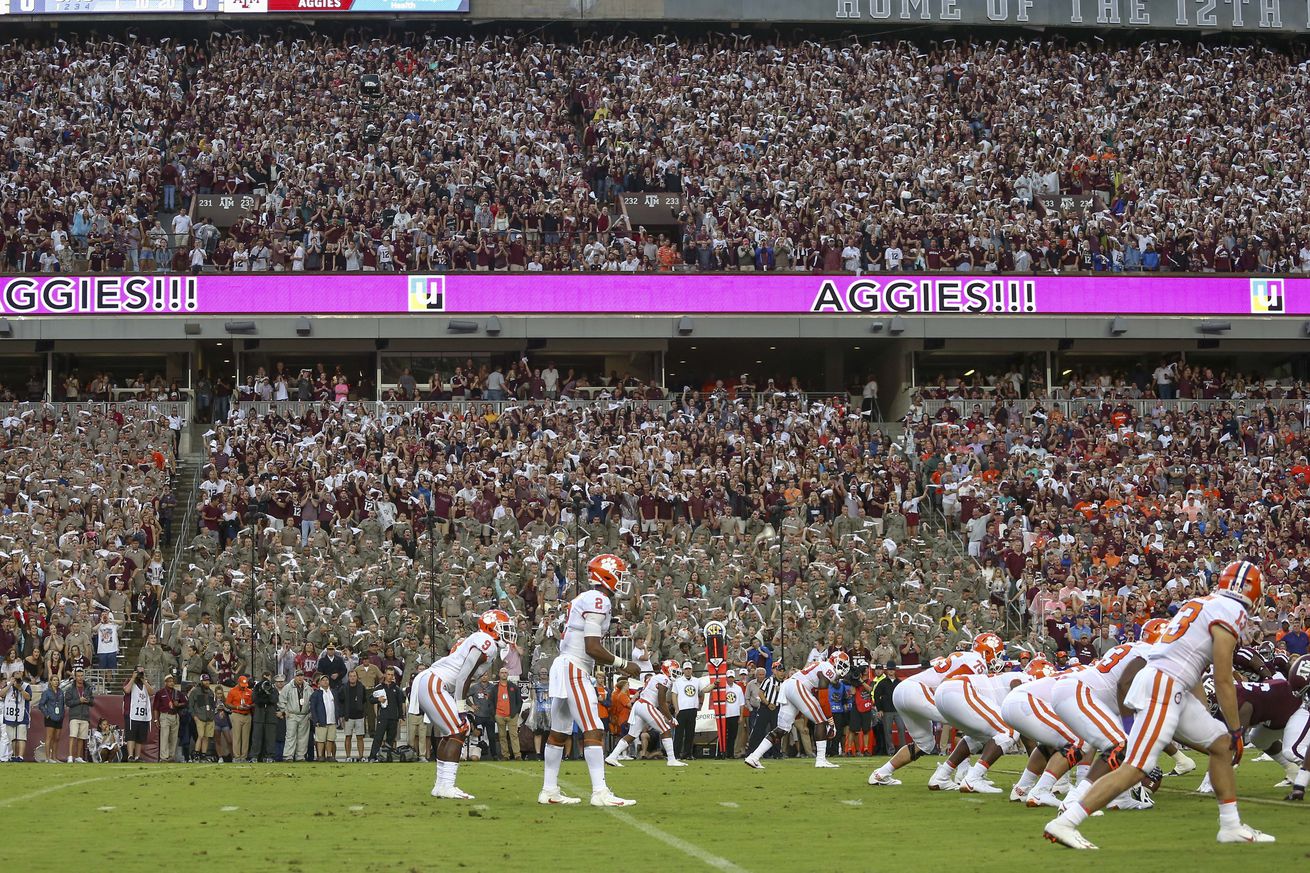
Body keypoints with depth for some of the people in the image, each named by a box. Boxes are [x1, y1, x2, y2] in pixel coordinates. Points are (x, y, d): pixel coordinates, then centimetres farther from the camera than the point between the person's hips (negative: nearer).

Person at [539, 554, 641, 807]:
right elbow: (593, 648, -18)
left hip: (562, 666, 10)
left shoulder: (584, 599, 18)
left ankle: (549, 790, 20)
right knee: (594, 731, -12)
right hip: (575, 670, -10)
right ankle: (600, 792, -18)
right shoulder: (598, 600, -12)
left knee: (559, 732, 14)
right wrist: (623, 665, -9)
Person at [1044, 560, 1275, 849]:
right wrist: (1236, 730, 1)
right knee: (1134, 768, -13)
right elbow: (1223, 680, -8)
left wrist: (1205, 715, 28)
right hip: (1162, 687, -10)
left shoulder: (1202, 603, 21)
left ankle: (1231, 826, 22)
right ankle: (1064, 823, -16)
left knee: (1222, 745, 17)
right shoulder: (1231, 611, -6)